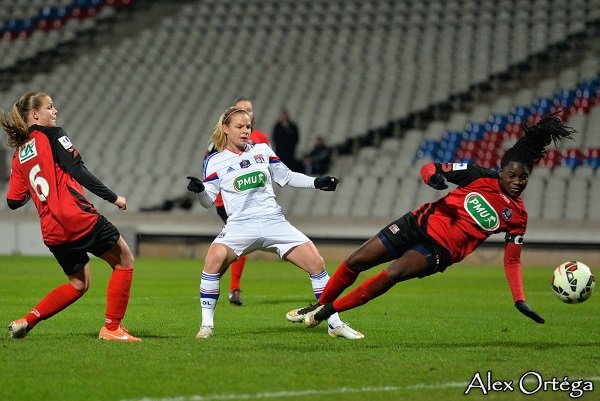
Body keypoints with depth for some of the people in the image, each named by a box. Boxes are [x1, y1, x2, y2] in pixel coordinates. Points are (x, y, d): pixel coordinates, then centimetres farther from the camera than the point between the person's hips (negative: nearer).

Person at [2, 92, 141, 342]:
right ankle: (112, 328, 3)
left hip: (52, 231, 7)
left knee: (78, 284, 21)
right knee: (124, 261, 9)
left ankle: (26, 321, 7)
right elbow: (78, 170, -11)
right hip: (77, 217, -7)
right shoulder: (52, 135, -2)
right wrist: (112, 197, -7)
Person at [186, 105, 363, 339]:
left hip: (273, 222, 3)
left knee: (315, 261, -9)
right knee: (214, 259, -32)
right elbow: (209, 201, 2)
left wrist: (317, 182, 10)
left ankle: (335, 324, 5)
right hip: (240, 224, -3)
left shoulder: (263, 150, 11)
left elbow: (286, 177, 21)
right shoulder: (215, 161, 4)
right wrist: (199, 190, -19)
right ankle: (207, 325, -18)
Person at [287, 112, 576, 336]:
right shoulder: (480, 176, -8)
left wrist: (520, 300, -13)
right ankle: (318, 304, 28)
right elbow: (429, 168, -3)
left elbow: (512, 259, -1)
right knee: (355, 262, 1)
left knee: (392, 274, -27)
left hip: (441, 250, -2)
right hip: (423, 223, 2)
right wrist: (433, 177, -28)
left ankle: (327, 312, -12)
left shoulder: (517, 217, -6)